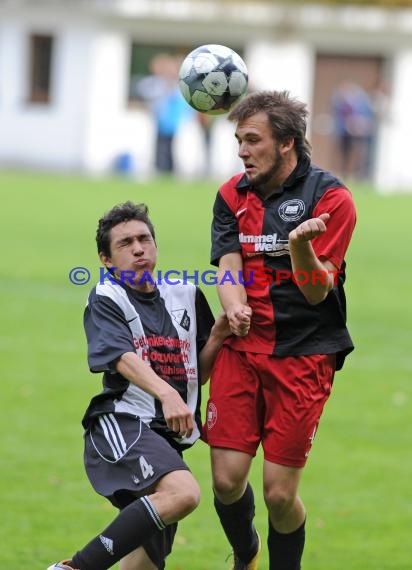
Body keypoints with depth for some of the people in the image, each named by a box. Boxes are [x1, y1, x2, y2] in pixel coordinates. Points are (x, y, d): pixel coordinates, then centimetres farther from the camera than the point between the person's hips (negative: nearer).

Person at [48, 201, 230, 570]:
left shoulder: (186, 296, 16)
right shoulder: (106, 299, 0)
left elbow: (199, 372, 21)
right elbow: (123, 359, -18)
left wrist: (217, 337, 0)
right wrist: (166, 394, -36)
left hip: (168, 439, 7)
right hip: (121, 425, -7)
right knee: (183, 492, -34)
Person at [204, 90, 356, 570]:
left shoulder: (330, 198, -7)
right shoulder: (232, 196, 10)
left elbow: (317, 292, -10)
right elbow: (229, 266, 1)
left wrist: (302, 245, -30)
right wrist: (235, 309, -21)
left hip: (304, 353, -4)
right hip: (242, 348, 4)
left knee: (279, 492, -6)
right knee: (227, 478, -5)